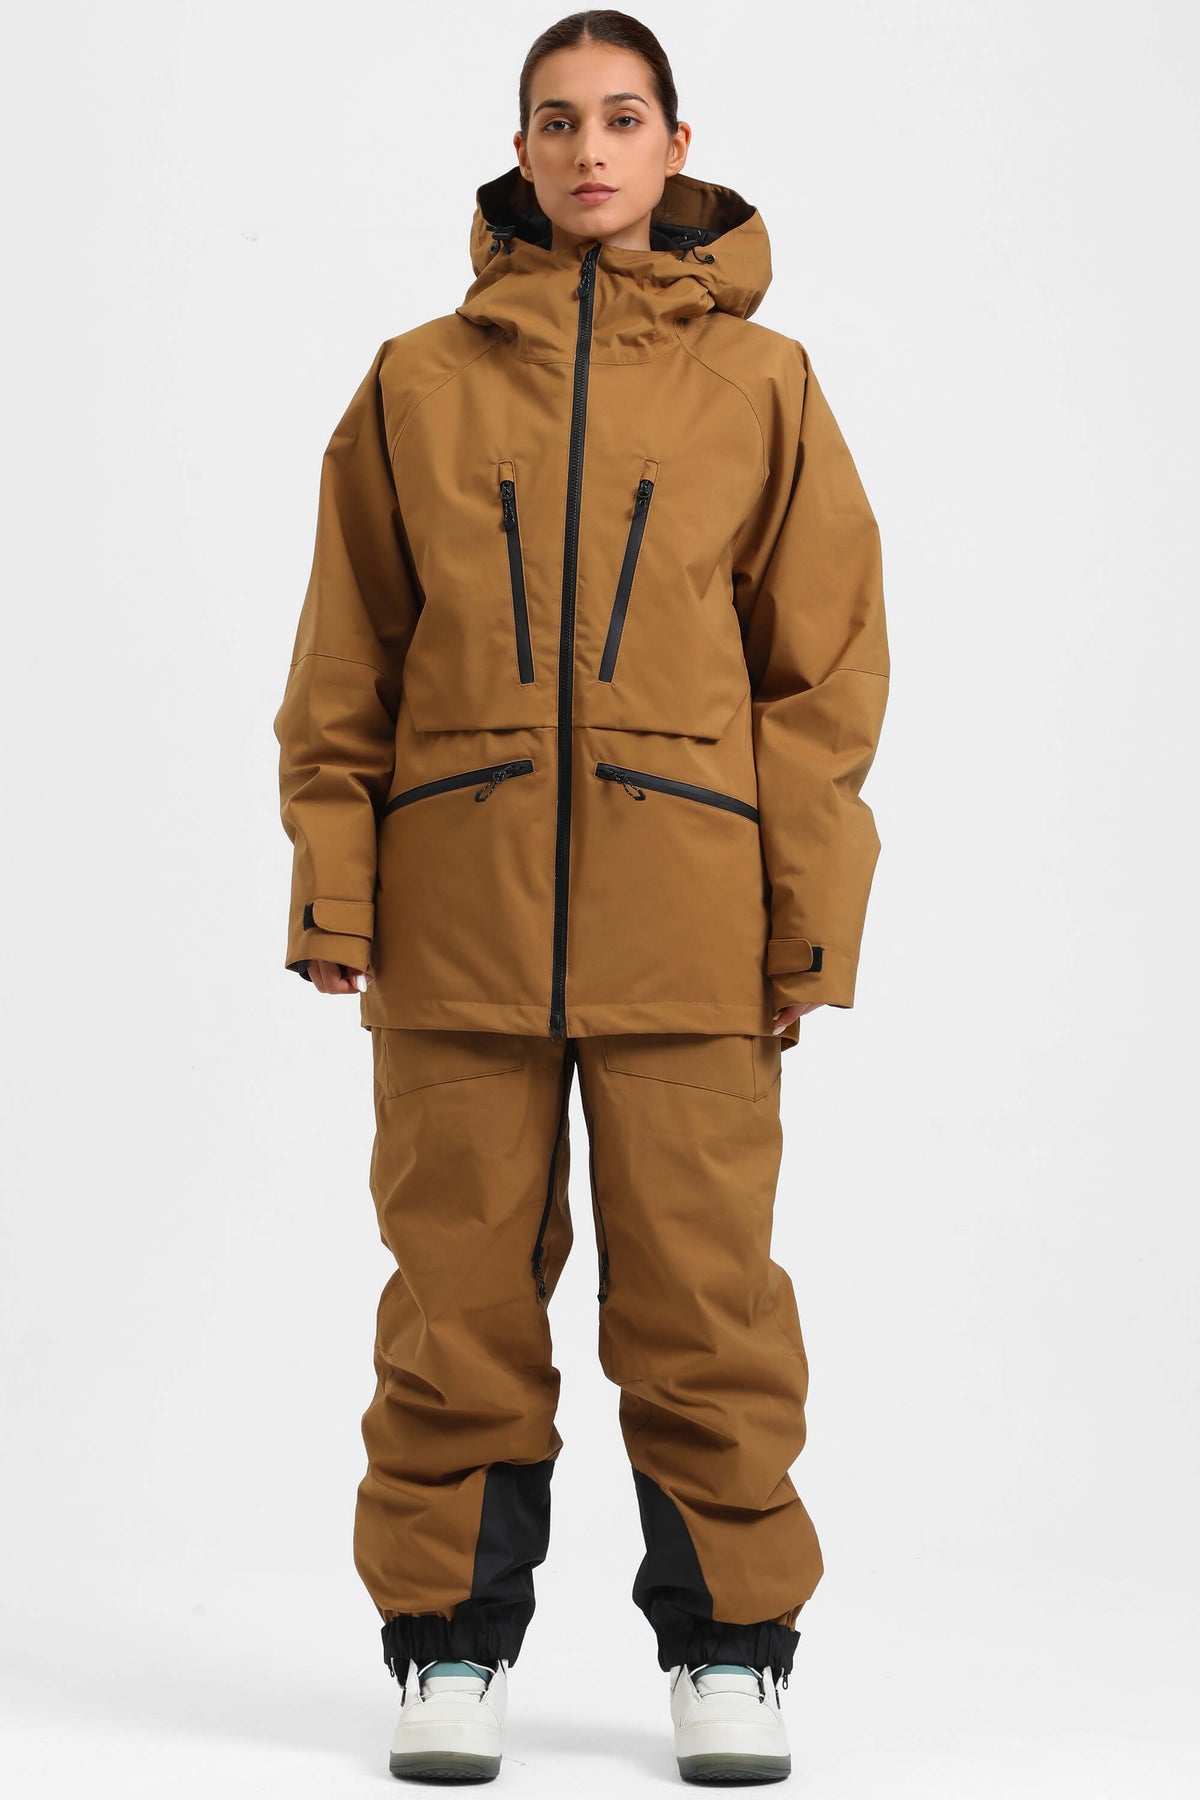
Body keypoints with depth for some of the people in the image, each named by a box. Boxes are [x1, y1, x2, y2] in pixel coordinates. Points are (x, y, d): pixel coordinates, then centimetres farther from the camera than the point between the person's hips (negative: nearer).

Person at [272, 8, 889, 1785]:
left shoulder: (760, 385, 7)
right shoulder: (419, 383, 9)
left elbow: (823, 662, 5)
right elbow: (346, 666, 9)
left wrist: (811, 916, -1)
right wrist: (332, 890, 1)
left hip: (684, 917, -1)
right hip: (459, 907, 1)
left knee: (701, 1288, 3)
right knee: (463, 1287, 5)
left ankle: (729, 1652, 17)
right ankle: (452, 1651, 19)